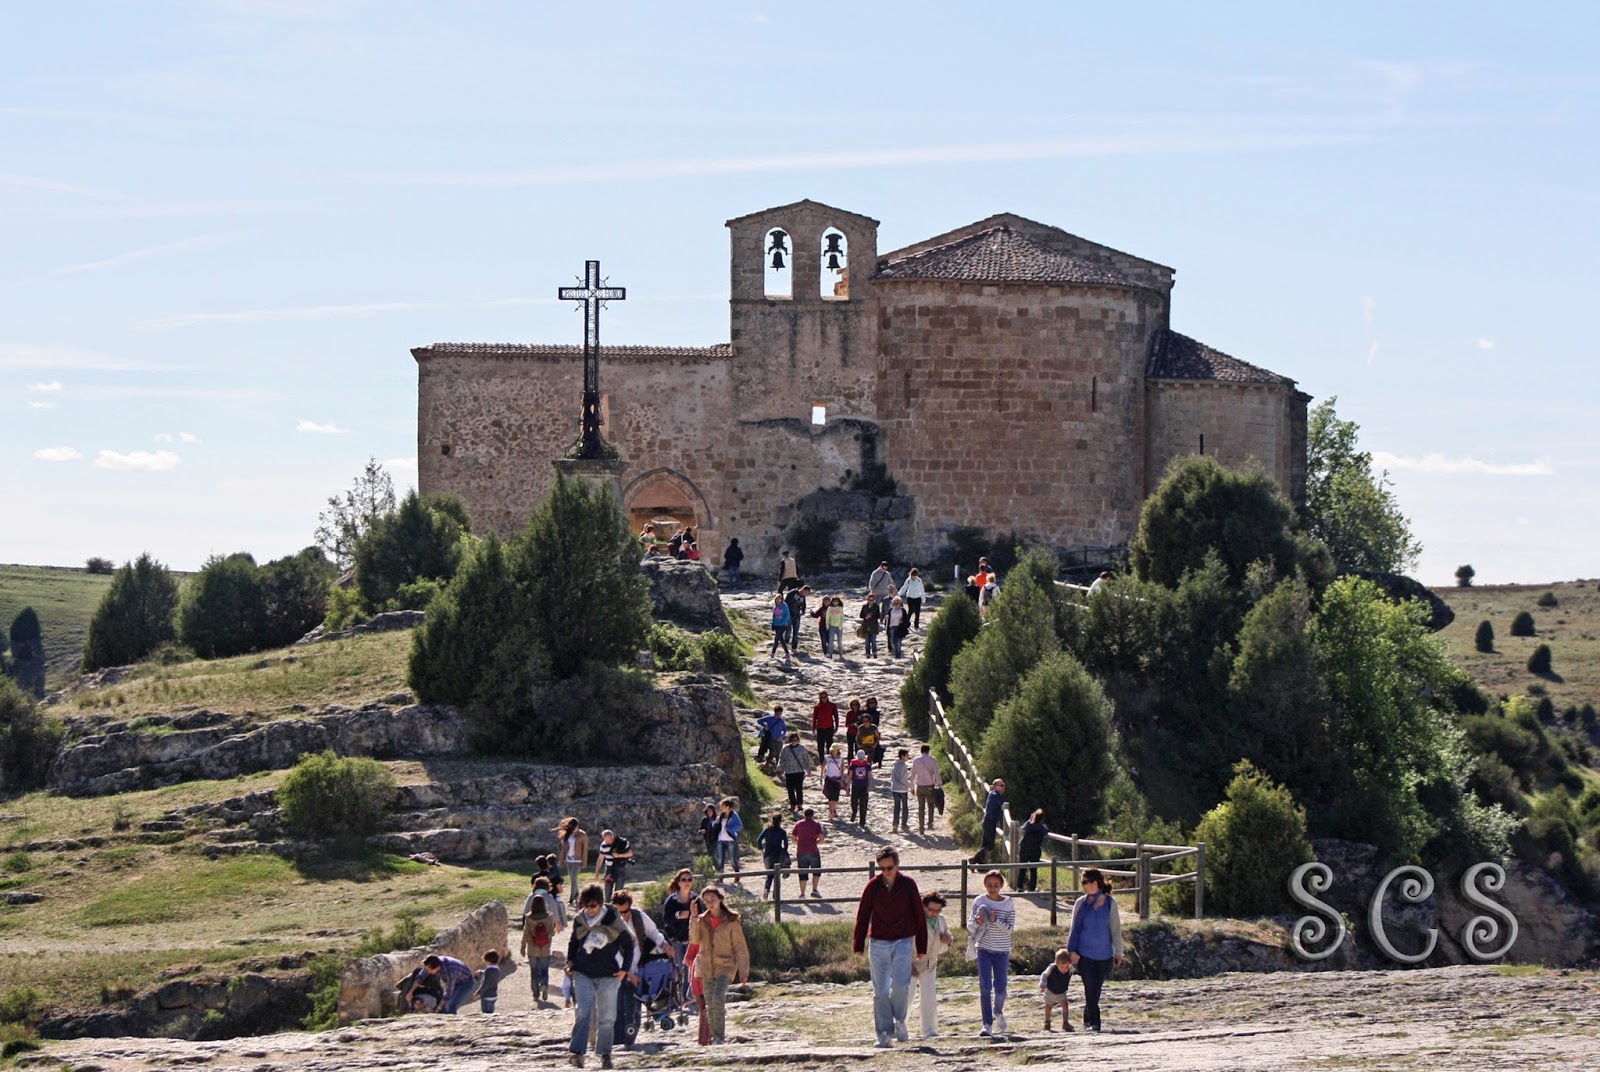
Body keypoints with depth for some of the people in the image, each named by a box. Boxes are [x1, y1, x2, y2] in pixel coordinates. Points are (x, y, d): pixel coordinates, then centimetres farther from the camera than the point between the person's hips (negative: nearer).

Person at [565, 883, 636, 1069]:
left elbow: (628, 944, 4)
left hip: (608, 975, -1)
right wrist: (570, 962, 6)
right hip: (583, 974, 1)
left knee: (607, 1017, 4)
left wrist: (624, 969, -1)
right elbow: (573, 942, 19)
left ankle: (605, 1054, 15)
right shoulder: (579, 920, 2)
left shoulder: (613, 920, -7)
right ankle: (577, 1052, -16)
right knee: (583, 1013, -12)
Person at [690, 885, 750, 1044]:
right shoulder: (702, 920, 7)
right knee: (710, 1005, 6)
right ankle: (715, 1037, 16)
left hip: (725, 966, -4)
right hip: (707, 968, 4)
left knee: (718, 999, -22)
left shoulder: (731, 921, -4)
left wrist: (743, 971, -5)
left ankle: (720, 1036, -16)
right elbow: (694, 939, -8)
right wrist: (694, 918, -15)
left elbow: (740, 947, -2)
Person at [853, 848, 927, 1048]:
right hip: (879, 943, 1)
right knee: (880, 991, 0)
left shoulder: (908, 884, -2)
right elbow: (862, 916, 5)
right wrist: (859, 946, 3)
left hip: (903, 942, -1)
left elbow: (919, 915, 3)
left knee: (901, 985, -16)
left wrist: (921, 947, 3)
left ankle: (899, 1021, 11)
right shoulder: (873, 885, -1)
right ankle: (884, 1033, 7)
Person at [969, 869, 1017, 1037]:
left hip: (1002, 951, 0)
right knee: (985, 987, -9)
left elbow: (1010, 928, -9)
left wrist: (995, 920, -25)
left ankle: (998, 1013, 38)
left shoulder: (1009, 904, -3)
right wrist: (977, 922, -20)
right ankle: (987, 1024, -6)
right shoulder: (979, 902, -1)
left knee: (1000, 987, 7)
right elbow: (970, 927, 3)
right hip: (984, 949, 0)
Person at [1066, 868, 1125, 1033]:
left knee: (1096, 989, 9)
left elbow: (1115, 928, 4)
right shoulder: (1081, 903, 1)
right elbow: (1074, 928, 5)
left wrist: (1118, 951, 3)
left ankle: (1088, 1019, 26)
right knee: (1090, 989, -8)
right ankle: (1094, 1023, -5)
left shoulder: (1110, 903, -1)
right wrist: (1072, 951, -3)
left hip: (1104, 954, 1)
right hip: (1085, 954, -1)